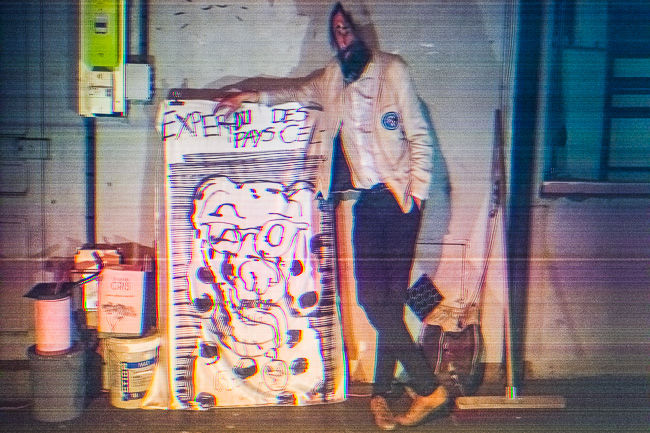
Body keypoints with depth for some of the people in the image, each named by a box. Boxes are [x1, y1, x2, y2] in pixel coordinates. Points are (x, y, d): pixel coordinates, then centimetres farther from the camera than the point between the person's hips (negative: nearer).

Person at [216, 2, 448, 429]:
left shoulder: (392, 70, -1)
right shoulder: (333, 78, 15)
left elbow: (420, 138, -2)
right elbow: (299, 94, 36)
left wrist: (415, 194, -8)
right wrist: (251, 97, 26)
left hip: (398, 198, -5)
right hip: (366, 200, 5)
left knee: (390, 300, -6)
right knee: (373, 297, -3)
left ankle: (381, 393, 7)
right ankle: (428, 388, 6)